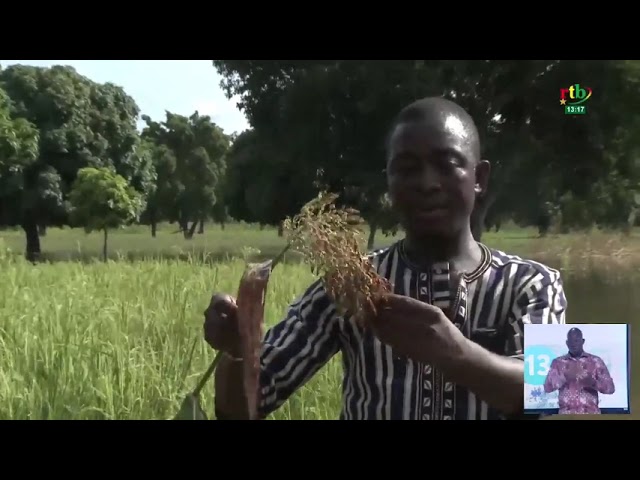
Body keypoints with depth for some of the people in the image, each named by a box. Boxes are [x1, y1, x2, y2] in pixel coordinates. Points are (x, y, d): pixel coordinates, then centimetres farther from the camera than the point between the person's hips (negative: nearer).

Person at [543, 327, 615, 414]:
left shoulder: (595, 361, 9)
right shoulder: (558, 362, 11)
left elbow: (610, 387, 4)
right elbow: (547, 387, 0)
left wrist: (593, 383, -16)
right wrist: (564, 377, -17)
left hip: (591, 414, 0)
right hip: (566, 415, 0)